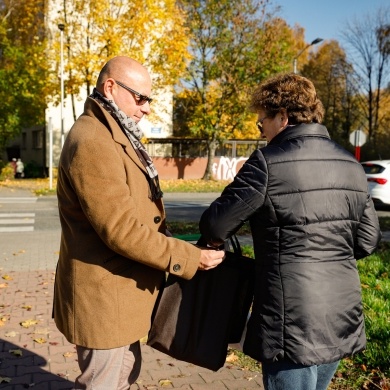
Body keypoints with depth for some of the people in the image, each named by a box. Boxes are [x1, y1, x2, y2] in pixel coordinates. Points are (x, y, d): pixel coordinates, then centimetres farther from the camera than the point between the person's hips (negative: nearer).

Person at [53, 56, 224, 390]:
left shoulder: (117, 135, 13)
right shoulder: (92, 142, -22)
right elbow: (122, 230, -26)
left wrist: (181, 249, 11)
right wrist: (190, 258, -21)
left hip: (119, 292, 10)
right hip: (103, 296, -10)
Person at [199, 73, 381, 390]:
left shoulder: (268, 162, -14)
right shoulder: (351, 166, 6)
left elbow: (215, 226, -10)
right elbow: (368, 240, 9)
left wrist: (215, 237, 12)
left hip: (293, 326, -7)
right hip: (343, 320, 7)